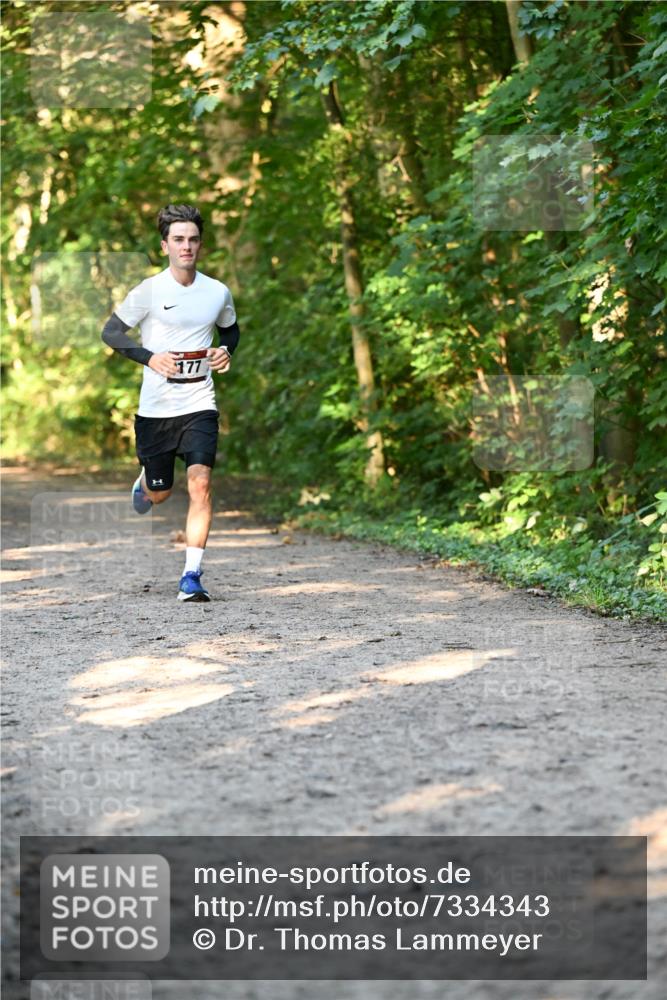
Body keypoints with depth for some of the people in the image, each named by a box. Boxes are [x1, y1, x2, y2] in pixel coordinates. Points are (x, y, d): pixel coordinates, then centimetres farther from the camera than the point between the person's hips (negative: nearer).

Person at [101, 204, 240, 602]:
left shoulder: (218, 292, 3)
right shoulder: (149, 291, -6)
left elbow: (231, 329, 21)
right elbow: (110, 332, -2)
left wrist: (226, 351, -1)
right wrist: (149, 357, -17)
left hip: (199, 405, 1)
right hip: (155, 406, -1)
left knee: (200, 483, -17)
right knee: (159, 493, 11)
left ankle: (192, 577, -14)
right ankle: (145, 478, 51)